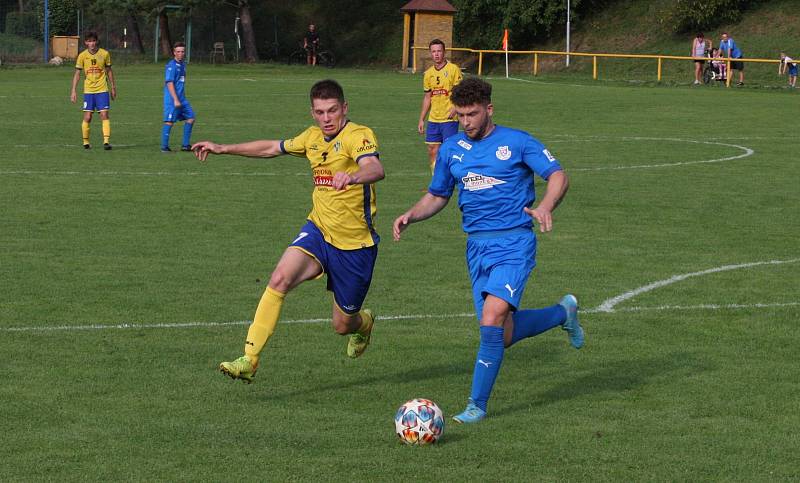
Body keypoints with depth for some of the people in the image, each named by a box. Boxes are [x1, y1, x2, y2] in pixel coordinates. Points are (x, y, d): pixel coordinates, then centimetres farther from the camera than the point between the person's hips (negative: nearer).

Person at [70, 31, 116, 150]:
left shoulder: (104, 54, 0)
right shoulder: (82, 56, -1)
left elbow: (109, 71, 12)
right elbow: (77, 74, 3)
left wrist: (113, 88, 13)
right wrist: (73, 91, -2)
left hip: (102, 90, 0)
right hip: (88, 91, 0)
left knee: (104, 115, -10)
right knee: (87, 117, 0)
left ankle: (106, 141, -14)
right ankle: (86, 142, 13)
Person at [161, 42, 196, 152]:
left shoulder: (182, 65, 14)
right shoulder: (171, 66, -13)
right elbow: (170, 83, -19)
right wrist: (175, 100, -24)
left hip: (181, 98, 9)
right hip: (172, 99, -9)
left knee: (190, 118, 8)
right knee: (169, 121, -7)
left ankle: (185, 145, 14)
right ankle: (164, 146, -1)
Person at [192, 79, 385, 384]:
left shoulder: (358, 136, -16)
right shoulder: (313, 138, 6)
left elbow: (375, 169, -37)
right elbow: (273, 148, 24)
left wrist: (351, 177, -60)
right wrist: (223, 149, 24)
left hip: (355, 244, -5)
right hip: (318, 230, 5)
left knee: (343, 325, 7)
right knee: (279, 279, -24)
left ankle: (364, 323, 47)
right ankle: (249, 360, -24)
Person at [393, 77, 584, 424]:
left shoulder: (517, 142, -3)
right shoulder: (451, 149, 11)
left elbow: (558, 177, -4)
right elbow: (436, 196, 20)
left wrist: (545, 207, -25)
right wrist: (410, 216, 0)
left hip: (514, 242, -5)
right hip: (477, 247, 5)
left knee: (492, 320, -22)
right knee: (503, 336, 4)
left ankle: (477, 405, -10)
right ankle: (563, 312, 34)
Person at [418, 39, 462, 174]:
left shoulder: (453, 69, -5)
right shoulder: (428, 73, 12)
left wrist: (455, 108, -23)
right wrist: (421, 119, 15)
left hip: (449, 119, -6)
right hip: (433, 119, 6)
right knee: (432, 151, 5)